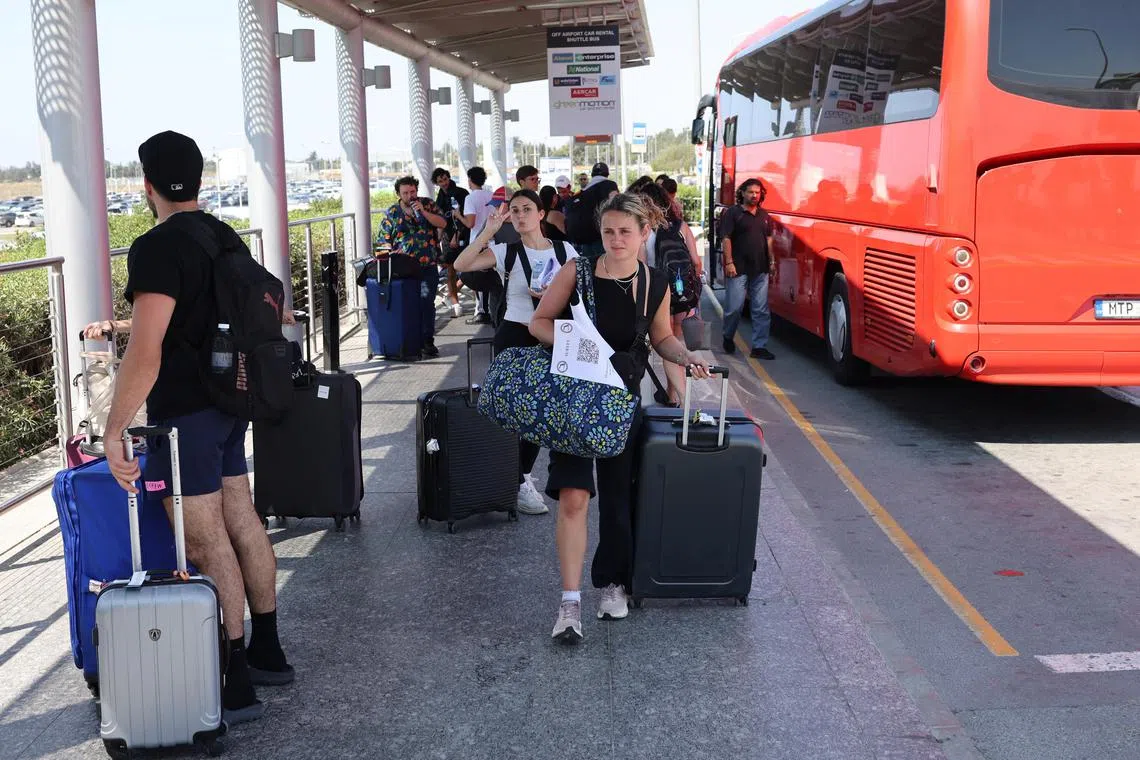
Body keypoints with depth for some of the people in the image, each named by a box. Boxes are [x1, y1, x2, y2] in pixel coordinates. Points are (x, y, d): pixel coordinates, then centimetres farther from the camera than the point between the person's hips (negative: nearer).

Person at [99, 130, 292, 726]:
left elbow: (144, 354, -26)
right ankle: (267, 652, 25)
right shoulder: (225, 237, 8)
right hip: (230, 404, 9)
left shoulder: (158, 248, -18)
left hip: (184, 412, -9)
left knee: (205, 543, -3)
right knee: (242, 522, 14)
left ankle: (236, 683, 3)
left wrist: (113, 431, -22)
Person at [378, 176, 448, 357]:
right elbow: (383, 242, 8)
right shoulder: (391, 213, 6)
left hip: (428, 266, -1)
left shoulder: (428, 205, 7)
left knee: (427, 302, -9)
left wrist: (423, 211, -13)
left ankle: (427, 341, -4)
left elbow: (443, 223, -5)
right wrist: (392, 255, -9)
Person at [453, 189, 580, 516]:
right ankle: (519, 485, 10)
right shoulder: (506, 252, -5)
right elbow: (461, 265, -18)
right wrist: (489, 231, -21)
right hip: (514, 337, -3)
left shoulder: (564, 251, 3)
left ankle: (522, 474, 29)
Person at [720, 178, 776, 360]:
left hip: (760, 270, 5)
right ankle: (728, 337, 22)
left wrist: (771, 261, 14)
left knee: (761, 310, 2)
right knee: (734, 307, -4)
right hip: (738, 269, -5)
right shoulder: (732, 213, -2)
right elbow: (726, 238, -8)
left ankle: (759, 346, 6)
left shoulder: (764, 215, 16)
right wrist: (729, 262, -15)